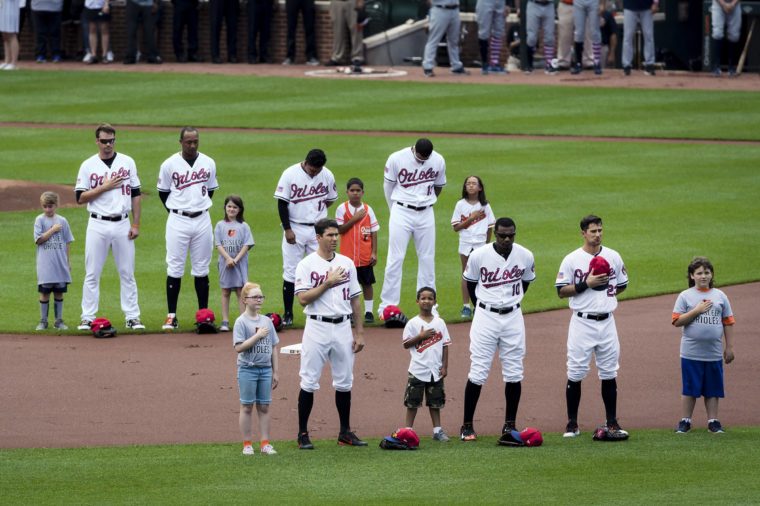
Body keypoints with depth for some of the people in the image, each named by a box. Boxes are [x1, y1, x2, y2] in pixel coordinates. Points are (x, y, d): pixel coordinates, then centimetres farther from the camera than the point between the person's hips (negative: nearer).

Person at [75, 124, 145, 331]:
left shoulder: (127, 162, 6)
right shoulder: (88, 166, 3)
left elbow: (136, 195, 7)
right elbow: (80, 198, -2)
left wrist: (136, 225, 1)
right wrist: (105, 187, -12)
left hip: (122, 225, 1)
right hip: (98, 226, -1)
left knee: (127, 273, 3)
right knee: (92, 274, 0)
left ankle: (132, 317, 7)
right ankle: (88, 318, 4)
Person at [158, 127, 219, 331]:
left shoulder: (209, 163, 4)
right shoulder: (169, 164, -3)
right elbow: (163, 192, 6)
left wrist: (200, 207, 10)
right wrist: (177, 210, 3)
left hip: (202, 220, 2)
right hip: (178, 221, -2)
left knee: (201, 269, 7)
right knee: (174, 268, -3)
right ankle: (172, 316, 0)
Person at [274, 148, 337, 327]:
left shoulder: (327, 175, -1)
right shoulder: (290, 174, -10)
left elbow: (330, 200, 14)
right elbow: (282, 203, -8)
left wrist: (316, 211, 1)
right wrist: (287, 229, -13)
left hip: (318, 230, 3)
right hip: (295, 230, -2)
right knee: (291, 272, -1)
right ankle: (288, 314, 6)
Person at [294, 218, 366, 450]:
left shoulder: (347, 263, 10)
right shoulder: (307, 265, -4)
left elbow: (354, 300, 13)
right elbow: (303, 299, -13)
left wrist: (359, 333, 9)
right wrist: (328, 283, -16)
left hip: (343, 327, 4)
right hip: (317, 327, -4)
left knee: (344, 382, 9)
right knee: (309, 382, -3)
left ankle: (345, 432, 17)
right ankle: (303, 434, 3)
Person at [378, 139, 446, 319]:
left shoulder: (438, 161, -3)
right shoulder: (397, 159, -11)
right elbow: (388, 185, 1)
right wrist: (395, 211, 9)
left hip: (425, 214, 3)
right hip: (402, 211, -3)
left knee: (427, 259, 6)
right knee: (395, 258, -6)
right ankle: (387, 305, -2)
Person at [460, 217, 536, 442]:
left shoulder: (525, 256, -3)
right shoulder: (479, 256, -10)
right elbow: (470, 282, 6)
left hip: (513, 317, 2)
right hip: (486, 316, -2)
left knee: (514, 373, 3)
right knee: (478, 372, -5)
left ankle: (510, 424, 14)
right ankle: (467, 426, 2)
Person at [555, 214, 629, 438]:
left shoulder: (613, 257, 7)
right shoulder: (572, 260, -3)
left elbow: (622, 285, 18)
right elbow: (561, 291, -5)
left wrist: (605, 291, 2)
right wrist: (586, 284, -17)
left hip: (606, 322, 3)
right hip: (582, 323, -3)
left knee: (609, 373, 7)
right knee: (575, 373, -2)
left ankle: (612, 422, 15)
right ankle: (572, 423, 5)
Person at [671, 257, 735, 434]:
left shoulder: (720, 296, 8)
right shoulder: (685, 296, 1)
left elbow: (728, 323, 11)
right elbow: (677, 321, -5)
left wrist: (729, 347, 7)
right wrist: (697, 310, -13)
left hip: (714, 353, 2)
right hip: (691, 352, -2)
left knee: (713, 389, 7)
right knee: (689, 388, 2)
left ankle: (713, 421, 16)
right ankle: (685, 421, 11)